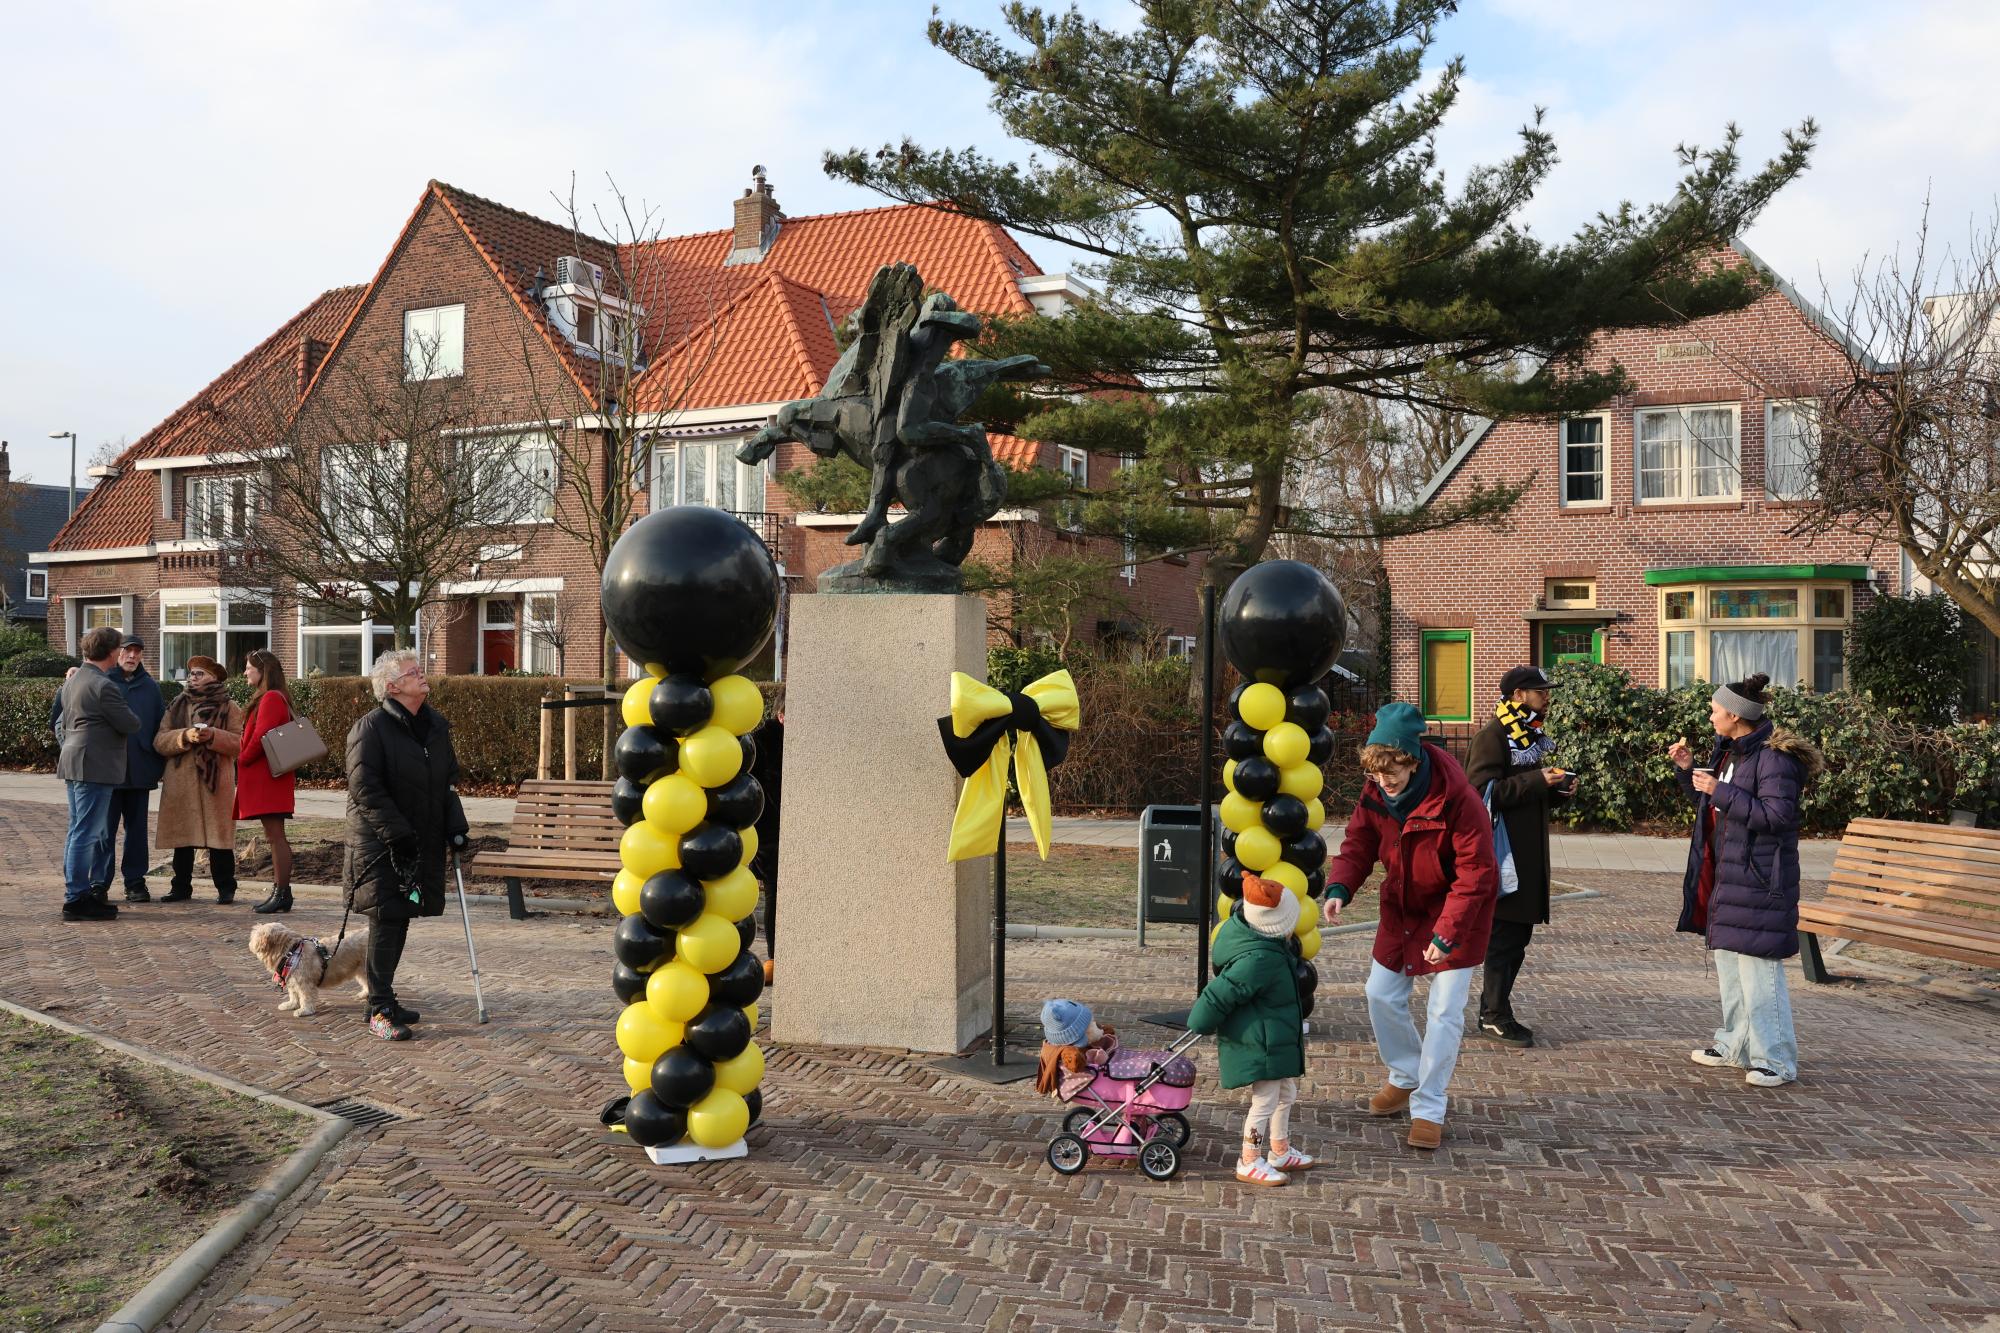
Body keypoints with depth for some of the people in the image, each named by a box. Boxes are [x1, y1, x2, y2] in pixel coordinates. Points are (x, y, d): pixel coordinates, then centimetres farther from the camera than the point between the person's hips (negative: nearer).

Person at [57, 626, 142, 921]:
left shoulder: (72, 681, 14)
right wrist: (130, 714, 8)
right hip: (95, 766, -10)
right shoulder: (103, 686, -16)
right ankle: (77, 900, -4)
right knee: (87, 834, -7)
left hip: (75, 763, 10)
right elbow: (130, 724, -11)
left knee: (78, 832, 14)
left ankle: (76, 896, 20)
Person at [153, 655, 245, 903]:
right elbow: (159, 741, 4)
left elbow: (239, 743, -3)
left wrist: (213, 736, -18)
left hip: (216, 782, -3)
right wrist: (184, 736, -13)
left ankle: (225, 887, 5)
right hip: (181, 783, 3)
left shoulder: (228, 708, 6)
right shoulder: (176, 706, 14)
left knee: (219, 837, -2)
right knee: (182, 837, 7)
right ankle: (181, 887, 16)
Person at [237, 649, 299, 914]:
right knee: (274, 837, 10)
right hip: (264, 779, 10)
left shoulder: (271, 698, -13)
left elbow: (260, 737, -18)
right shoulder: (267, 698, 19)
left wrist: (241, 760, -5)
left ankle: (282, 894, -7)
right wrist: (244, 761, 13)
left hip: (268, 779, -10)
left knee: (276, 836, -8)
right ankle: (279, 892, 14)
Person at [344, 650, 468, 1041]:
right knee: (385, 921, -7)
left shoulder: (436, 725, 10)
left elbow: (448, 780, 18)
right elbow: (364, 788, -17)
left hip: (424, 843, 7)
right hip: (379, 843, -7)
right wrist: (397, 834, -21)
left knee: (400, 920, 12)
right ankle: (379, 1011, 1)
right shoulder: (370, 727, -12)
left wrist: (455, 824, 6)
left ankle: (384, 998, 24)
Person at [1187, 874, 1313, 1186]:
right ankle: (1250, 1163, 16)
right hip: (1258, 1043, -11)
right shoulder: (1258, 959, -32)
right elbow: (1221, 993, -26)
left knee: (1286, 1093, 23)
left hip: (1272, 1039, 11)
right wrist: (1201, 1022, -12)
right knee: (1265, 1101, 1)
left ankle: (1280, 1152, 38)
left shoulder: (1241, 927, -2)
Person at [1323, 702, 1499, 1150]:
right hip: (1402, 907, 6)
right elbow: (1358, 844, -2)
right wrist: (1339, 887, -22)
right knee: (1381, 996, 8)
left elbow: (1476, 873, -26)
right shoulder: (1375, 792, -12)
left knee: (1444, 1011, -5)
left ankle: (1429, 1108, 9)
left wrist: (1447, 932, -29)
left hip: (1456, 912, -6)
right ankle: (1405, 1076, 33)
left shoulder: (1457, 798, -30)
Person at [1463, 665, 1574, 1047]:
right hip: (1502, 854, -10)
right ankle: (1495, 1016, 3)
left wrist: (1557, 789, 7)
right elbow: (1482, 790, -21)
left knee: (1518, 932, 12)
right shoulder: (1492, 736, -12)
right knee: (1505, 934, -5)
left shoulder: (1532, 736, 19)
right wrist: (1537, 781, -21)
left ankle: (1492, 1008, 21)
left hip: (1528, 855, 10)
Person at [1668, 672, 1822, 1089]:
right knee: (1727, 961, 17)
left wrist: (1722, 792, -23)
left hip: (1758, 879, -10)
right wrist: (1687, 770, 10)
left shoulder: (1775, 757, -16)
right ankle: (1736, 1044, 29)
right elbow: (1712, 806, 23)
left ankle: (1776, 1060, 1)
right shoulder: (1728, 751, 13)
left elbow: (1777, 816, -23)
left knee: (1757, 968, -7)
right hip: (1725, 875, 10)